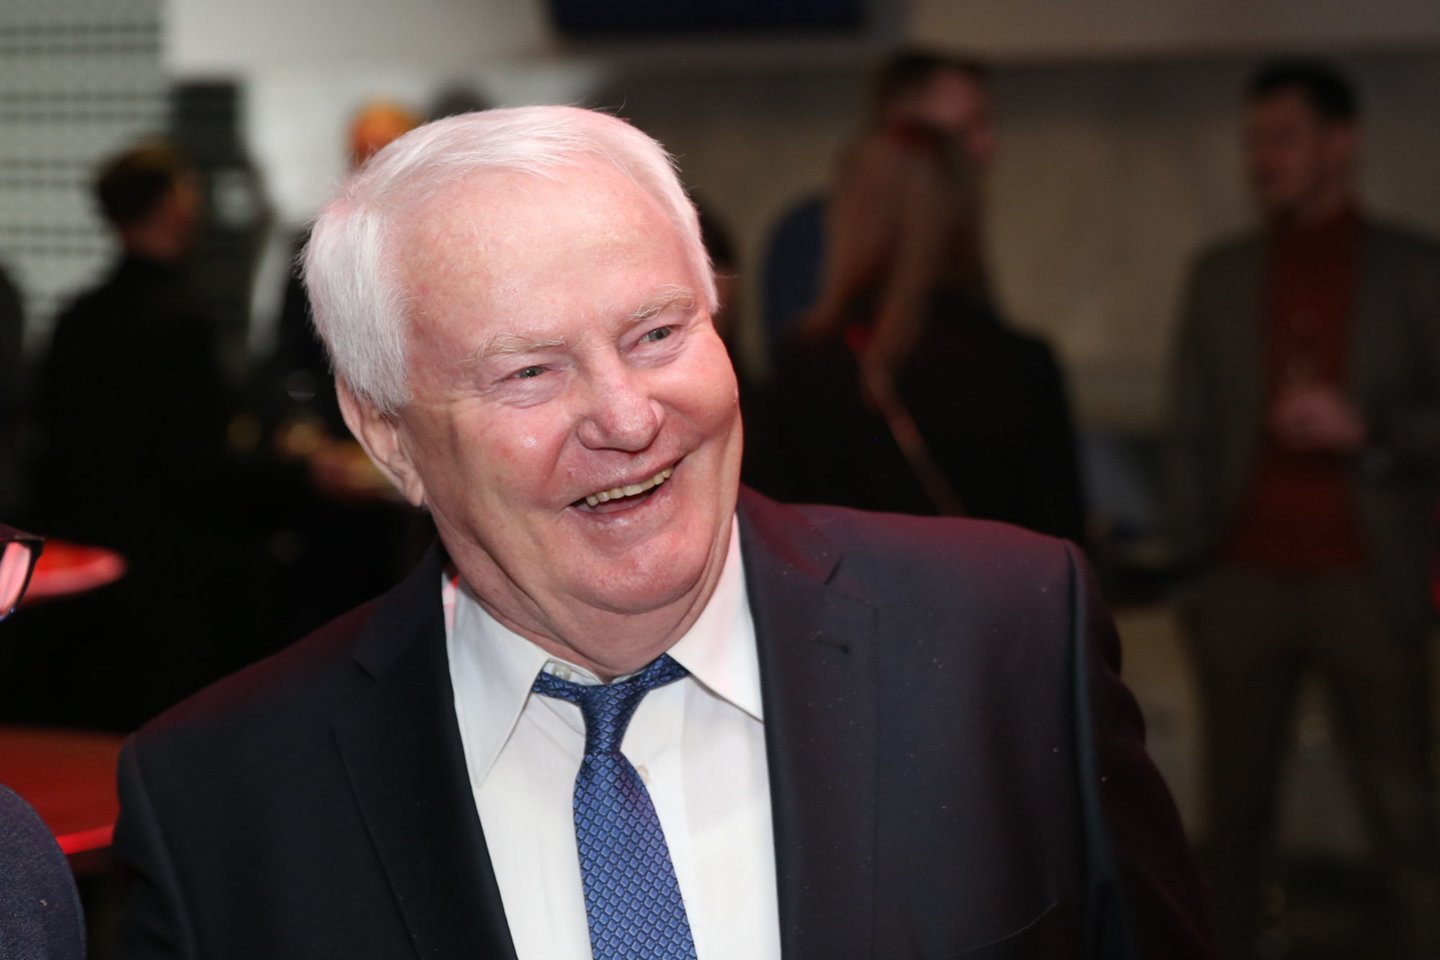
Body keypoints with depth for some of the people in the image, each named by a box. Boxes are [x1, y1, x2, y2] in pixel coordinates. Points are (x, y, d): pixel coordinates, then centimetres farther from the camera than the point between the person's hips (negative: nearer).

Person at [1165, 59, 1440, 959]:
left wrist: (1364, 429, -12)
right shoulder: (1220, 275, 13)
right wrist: (1193, 558, 5)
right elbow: (1192, 433, 12)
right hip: (1246, 579, 2)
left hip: (1367, 580, -2)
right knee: (1237, 813, 5)